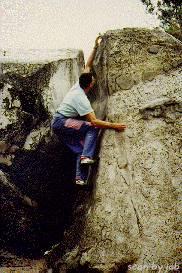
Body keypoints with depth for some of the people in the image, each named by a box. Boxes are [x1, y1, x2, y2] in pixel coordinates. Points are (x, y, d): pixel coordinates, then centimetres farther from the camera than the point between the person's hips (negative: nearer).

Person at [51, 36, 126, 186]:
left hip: (58, 124, 9)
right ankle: (87, 156, -25)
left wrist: (95, 47, 11)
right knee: (92, 128, -20)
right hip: (61, 122, -9)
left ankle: (80, 178, -6)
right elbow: (94, 121, -29)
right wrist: (114, 126, -29)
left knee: (80, 148, 1)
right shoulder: (81, 99, -24)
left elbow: (87, 66, 13)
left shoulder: (78, 85, 1)